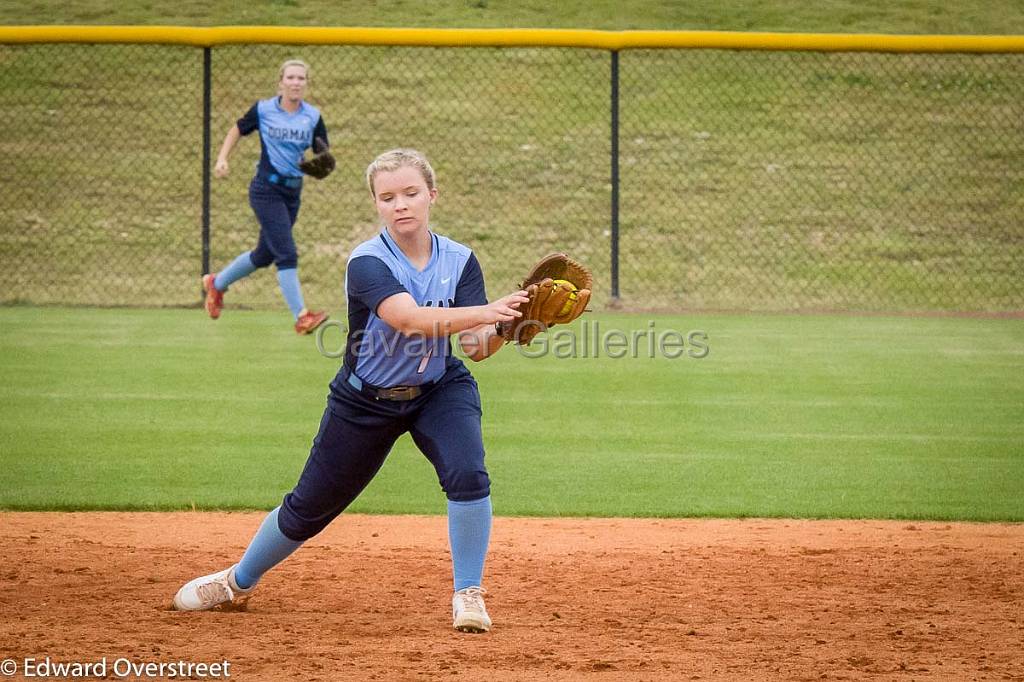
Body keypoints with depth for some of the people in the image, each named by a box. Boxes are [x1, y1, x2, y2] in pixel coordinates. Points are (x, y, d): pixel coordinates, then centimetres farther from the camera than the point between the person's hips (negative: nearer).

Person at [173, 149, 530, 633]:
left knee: (468, 475, -26)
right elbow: (412, 319, -42)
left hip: (438, 391, 2)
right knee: (309, 507, 9)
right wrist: (486, 311, -56)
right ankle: (239, 580, 35)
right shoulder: (367, 263, -24)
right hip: (366, 402, -2)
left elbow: (477, 347, -19)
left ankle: (468, 594, -9)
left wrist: (504, 327, -42)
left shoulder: (459, 261, -12)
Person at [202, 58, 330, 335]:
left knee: (265, 255, 17)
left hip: (293, 191, 5)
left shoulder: (313, 116, 0)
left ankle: (217, 283, 40)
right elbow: (238, 129, 10)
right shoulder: (263, 110, -6)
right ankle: (301, 317, -16)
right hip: (266, 190, -5)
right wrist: (222, 158, -2)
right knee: (286, 253, -15)